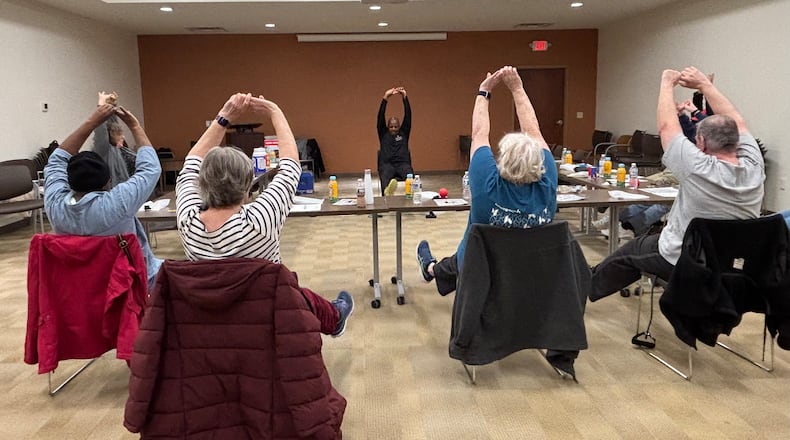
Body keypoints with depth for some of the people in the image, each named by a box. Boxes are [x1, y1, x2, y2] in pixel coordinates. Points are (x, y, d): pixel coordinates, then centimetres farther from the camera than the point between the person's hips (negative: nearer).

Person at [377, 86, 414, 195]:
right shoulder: (383, 134, 22)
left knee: (409, 174, -37)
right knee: (385, 175, -40)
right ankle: (387, 191, -73)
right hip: (387, 164, -1)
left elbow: (408, 116, 15)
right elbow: (381, 117, 11)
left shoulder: (404, 133, 23)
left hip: (403, 163, 1)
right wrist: (385, 98, 3)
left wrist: (405, 97, 7)